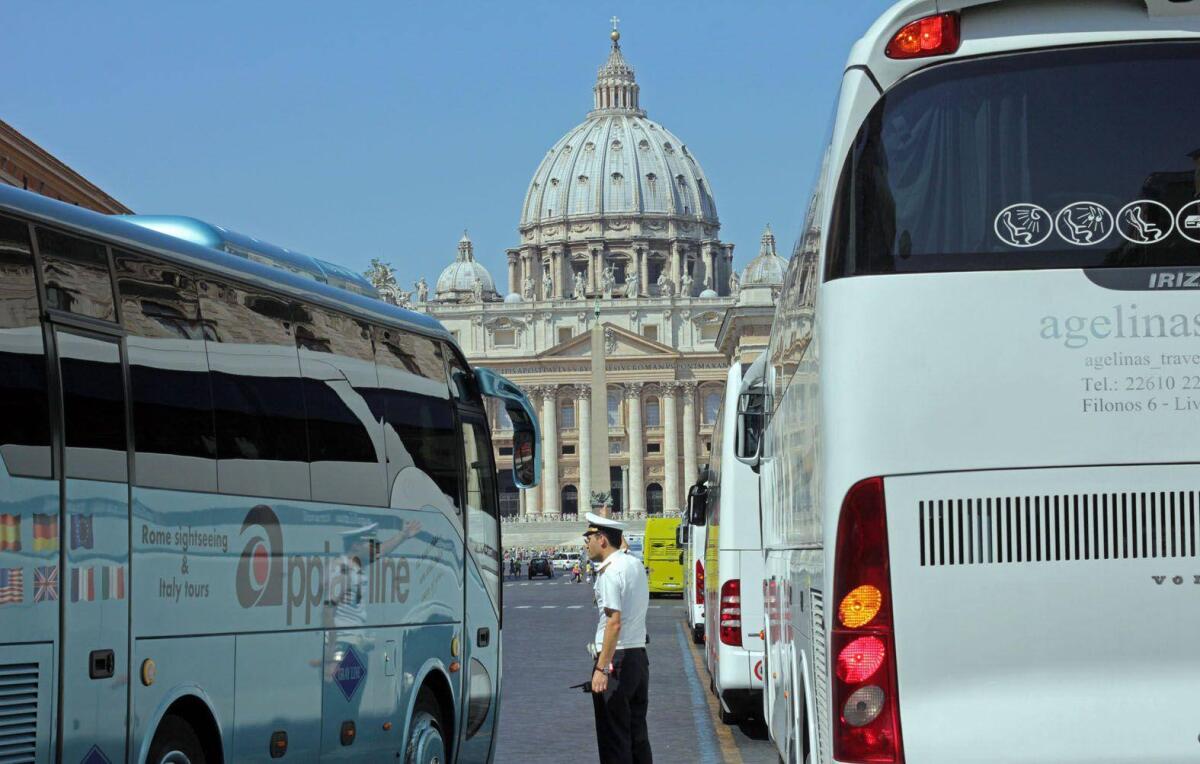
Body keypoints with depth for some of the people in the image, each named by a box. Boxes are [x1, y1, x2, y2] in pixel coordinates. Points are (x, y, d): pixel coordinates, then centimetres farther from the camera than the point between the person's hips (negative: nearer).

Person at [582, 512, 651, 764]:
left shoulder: (610, 573, -14)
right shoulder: (635, 564, 12)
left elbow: (614, 622, -21)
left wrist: (601, 668, -23)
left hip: (616, 658, -9)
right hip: (639, 655, 9)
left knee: (613, 737, -4)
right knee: (637, 735, 13)